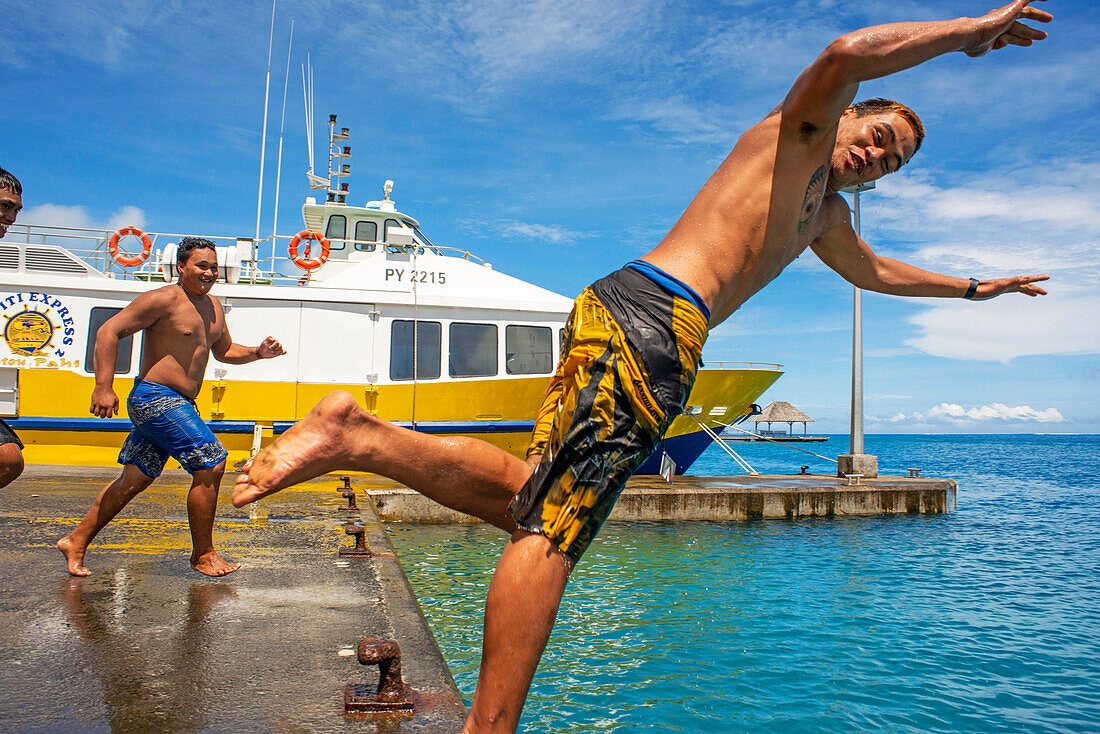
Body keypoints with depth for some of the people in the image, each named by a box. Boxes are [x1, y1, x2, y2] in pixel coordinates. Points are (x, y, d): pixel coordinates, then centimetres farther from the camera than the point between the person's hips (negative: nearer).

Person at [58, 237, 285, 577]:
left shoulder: (212, 306, 14)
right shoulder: (164, 300, -12)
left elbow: (224, 351, 26)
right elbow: (108, 331, -14)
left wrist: (257, 353, 7)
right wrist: (103, 387, -20)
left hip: (178, 404, 9)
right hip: (155, 397, -9)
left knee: (135, 479, 14)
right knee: (211, 463, -13)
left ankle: (76, 541, 27)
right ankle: (203, 555, 0)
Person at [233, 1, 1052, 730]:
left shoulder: (827, 212, 37)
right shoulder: (796, 134, 10)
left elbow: (872, 270, 53)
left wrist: (972, 286, 62)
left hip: (639, 328, 9)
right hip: (650, 314, -9)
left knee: (529, 495, 5)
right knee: (550, 525, -14)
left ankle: (360, 434, 3)